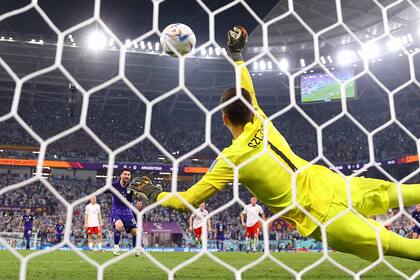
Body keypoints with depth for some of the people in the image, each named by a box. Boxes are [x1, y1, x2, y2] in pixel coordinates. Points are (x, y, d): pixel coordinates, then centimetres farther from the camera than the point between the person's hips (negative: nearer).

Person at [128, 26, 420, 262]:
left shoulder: (232, 157, -17)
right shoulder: (261, 122, -3)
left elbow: (189, 200, -12)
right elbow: (246, 90, 17)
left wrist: (153, 193, 3)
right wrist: (236, 52, 25)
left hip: (319, 213, -5)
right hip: (328, 182, 5)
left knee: (388, 242, 4)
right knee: (385, 192, 21)